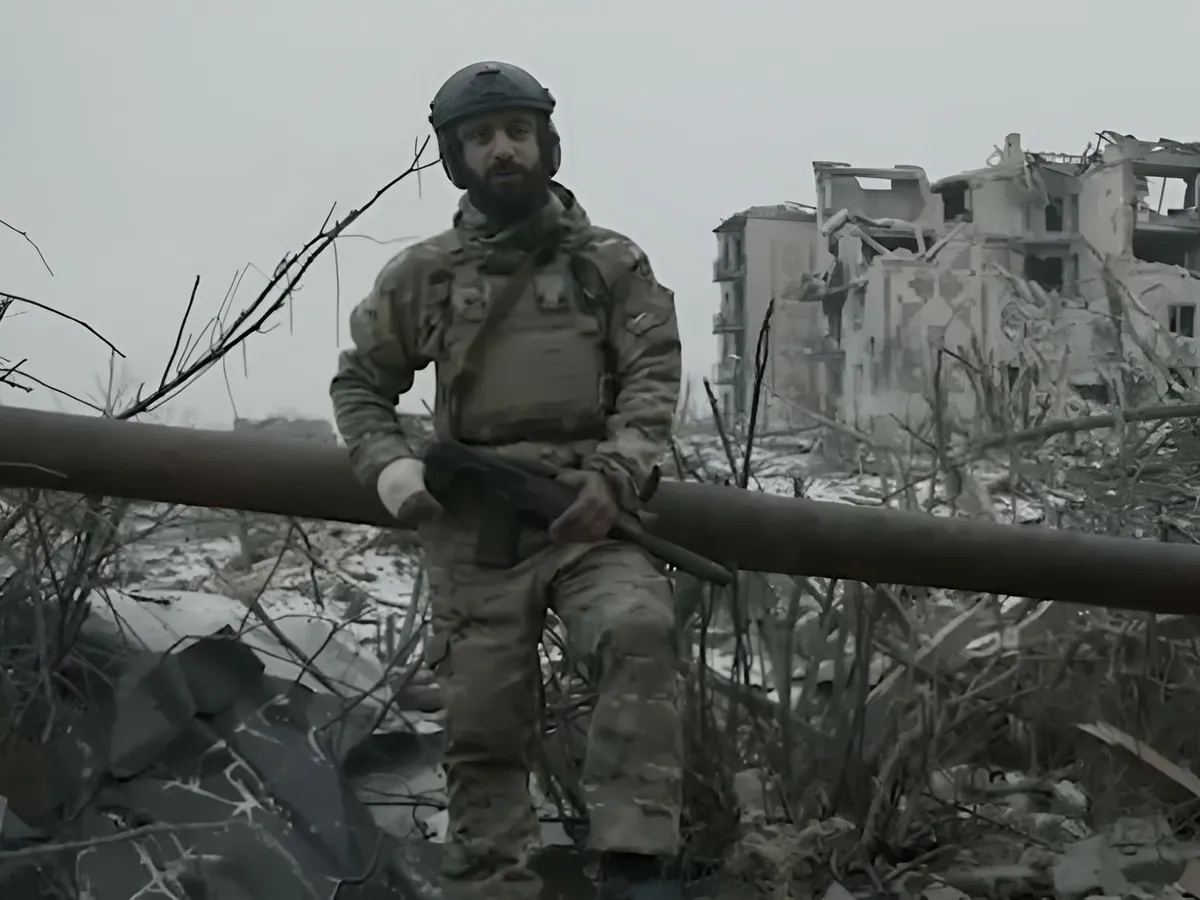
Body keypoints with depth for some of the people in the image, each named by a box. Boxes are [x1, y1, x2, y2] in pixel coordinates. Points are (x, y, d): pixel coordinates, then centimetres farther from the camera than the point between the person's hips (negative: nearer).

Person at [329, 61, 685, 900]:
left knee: (639, 630, -30)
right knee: (483, 727, 2)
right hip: (474, 526, 2)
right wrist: (389, 463, -3)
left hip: (588, 513, -1)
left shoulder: (612, 263, 8)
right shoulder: (423, 274, 11)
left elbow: (653, 375, 2)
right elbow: (359, 382, 18)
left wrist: (616, 476, -16)